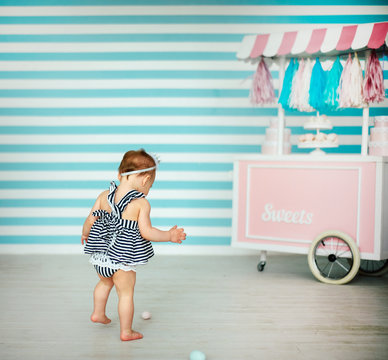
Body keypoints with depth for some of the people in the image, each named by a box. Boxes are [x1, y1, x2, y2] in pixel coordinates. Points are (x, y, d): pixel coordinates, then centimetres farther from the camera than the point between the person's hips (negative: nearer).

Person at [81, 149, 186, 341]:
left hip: (101, 254, 6)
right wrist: (169, 236, -6)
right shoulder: (141, 203, -15)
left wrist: (84, 234, 24)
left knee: (104, 282, 32)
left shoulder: (104, 196, 0)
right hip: (122, 259, -6)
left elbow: (90, 220, 4)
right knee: (126, 293, 10)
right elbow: (146, 232, -19)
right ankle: (126, 332, 21)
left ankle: (98, 313, 46)